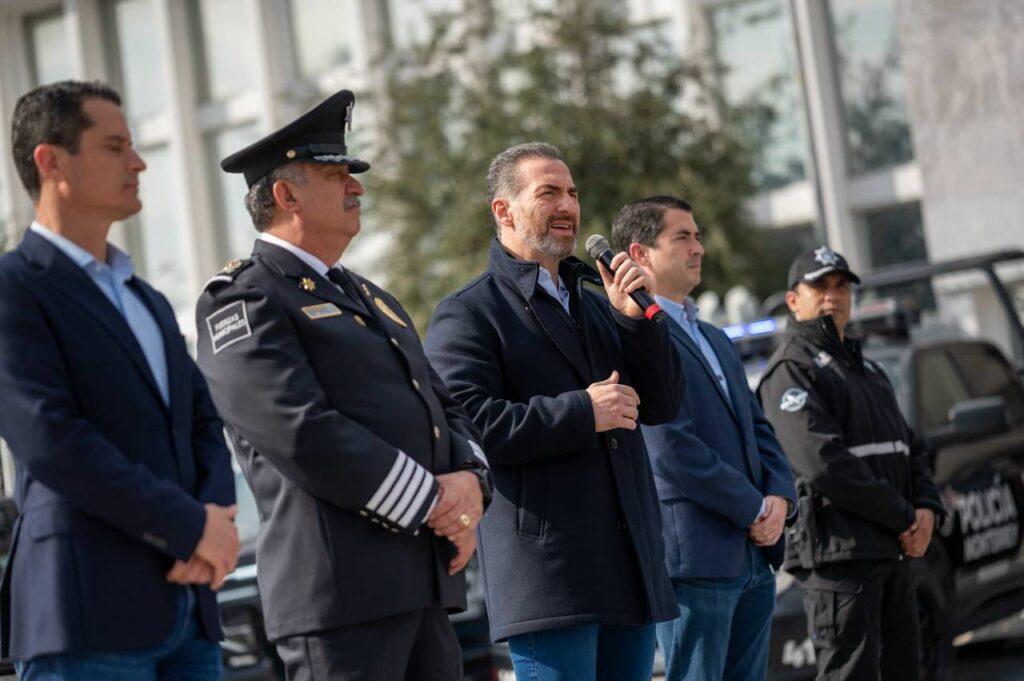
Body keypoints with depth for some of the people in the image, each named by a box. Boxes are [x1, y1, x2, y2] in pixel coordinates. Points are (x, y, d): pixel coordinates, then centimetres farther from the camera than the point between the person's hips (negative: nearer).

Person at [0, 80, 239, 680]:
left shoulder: (150, 303, 23)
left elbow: (204, 425, 18)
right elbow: (51, 439, -15)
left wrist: (220, 515, -4)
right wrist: (193, 527, -12)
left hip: (186, 608, 7)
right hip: (87, 609, -7)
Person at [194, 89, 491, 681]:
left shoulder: (370, 298, 24)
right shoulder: (244, 300, -5)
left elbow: (446, 409, 21)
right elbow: (304, 434, -17)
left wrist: (468, 481, -2)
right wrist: (432, 504, -14)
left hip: (426, 583, 9)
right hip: (340, 586, -8)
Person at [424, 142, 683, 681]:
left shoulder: (595, 305, 23)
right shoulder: (466, 315, -1)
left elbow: (662, 406, 15)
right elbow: (465, 423, -16)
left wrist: (635, 318, 0)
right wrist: (581, 413, -15)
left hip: (631, 566, 7)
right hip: (547, 571, -7)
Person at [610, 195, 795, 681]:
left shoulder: (716, 340, 21)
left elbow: (757, 428, 19)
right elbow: (672, 451, -17)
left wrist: (779, 497, 0)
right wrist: (754, 509, -11)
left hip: (753, 555, 9)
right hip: (693, 555, -9)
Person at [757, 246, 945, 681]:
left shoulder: (865, 368, 24)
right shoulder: (791, 370, -6)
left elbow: (909, 447, 22)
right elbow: (825, 464, -17)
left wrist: (927, 508, 1)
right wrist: (902, 518, -14)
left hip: (892, 553, 9)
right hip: (838, 554, -9)